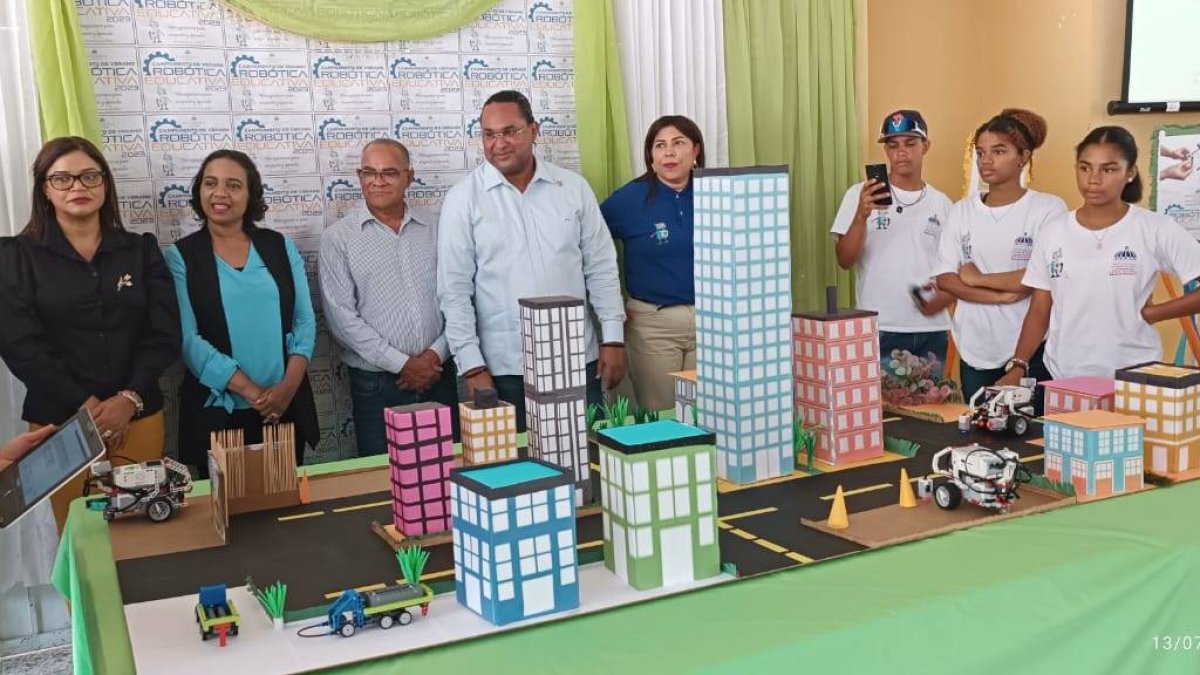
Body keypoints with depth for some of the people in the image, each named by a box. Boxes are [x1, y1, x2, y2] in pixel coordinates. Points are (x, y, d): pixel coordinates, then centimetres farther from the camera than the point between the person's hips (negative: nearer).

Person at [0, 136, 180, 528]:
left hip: (139, 416, 2)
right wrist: (84, 406, -14)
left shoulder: (141, 250, 7)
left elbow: (164, 333, 0)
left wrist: (129, 399, -13)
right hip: (58, 421, -2)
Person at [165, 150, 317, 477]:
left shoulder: (281, 247, 6)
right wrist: (251, 391, -16)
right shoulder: (181, 256, -1)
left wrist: (289, 385, -12)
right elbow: (188, 338, -9)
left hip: (287, 407, 2)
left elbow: (305, 321, 3)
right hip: (217, 412, -2)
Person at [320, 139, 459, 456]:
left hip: (439, 376, 3)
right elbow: (342, 317, -8)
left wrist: (436, 353, -9)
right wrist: (402, 364, -11)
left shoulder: (434, 231, 8)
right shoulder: (337, 239, -1)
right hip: (376, 384, -2)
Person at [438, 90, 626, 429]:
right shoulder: (464, 198, -2)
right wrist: (472, 366, -8)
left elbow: (601, 268, 8)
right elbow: (455, 289, -3)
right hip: (505, 368, -2)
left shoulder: (574, 187, 5)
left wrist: (613, 338, 3)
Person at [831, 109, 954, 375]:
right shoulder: (861, 195, -1)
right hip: (878, 331, -3)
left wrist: (944, 298, -9)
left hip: (931, 332, 3)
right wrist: (862, 216, -23)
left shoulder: (942, 203, 8)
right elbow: (845, 261, -7)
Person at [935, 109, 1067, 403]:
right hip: (974, 350, 4)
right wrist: (1000, 296, -14)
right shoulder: (962, 211, 6)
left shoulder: (1049, 208, -6)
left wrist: (977, 279, -7)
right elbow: (945, 278, -1)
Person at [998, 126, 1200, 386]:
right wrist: (1018, 367, -5)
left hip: (1132, 377, -2)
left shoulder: (1157, 230, -6)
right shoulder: (1053, 233, 3)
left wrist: (1151, 313, -9)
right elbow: (1039, 311, 5)